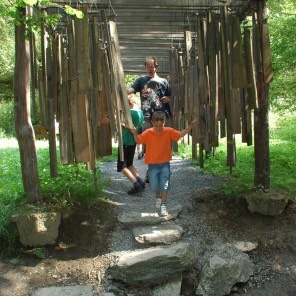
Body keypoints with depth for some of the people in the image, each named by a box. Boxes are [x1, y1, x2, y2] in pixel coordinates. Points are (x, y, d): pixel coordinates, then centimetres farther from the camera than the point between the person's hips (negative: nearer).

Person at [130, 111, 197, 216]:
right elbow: (138, 141, -2)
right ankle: (158, 197, 40)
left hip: (165, 164, 0)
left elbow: (180, 134, -1)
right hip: (152, 164, 0)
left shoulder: (169, 131, -8)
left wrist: (190, 126, -10)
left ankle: (163, 205, 15)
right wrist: (134, 133, -20)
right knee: (154, 186, 7)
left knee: (165, 186, -2)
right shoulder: (148, 133, -10)